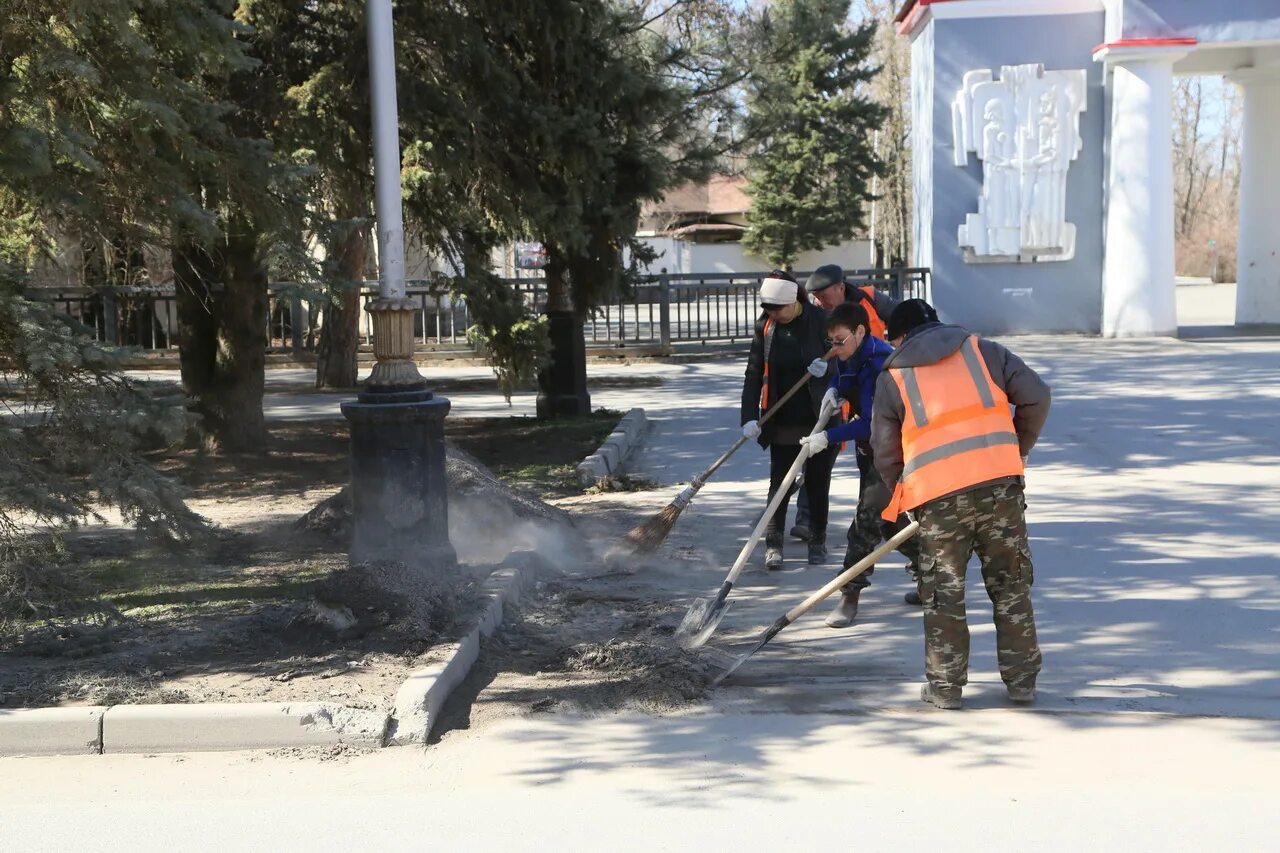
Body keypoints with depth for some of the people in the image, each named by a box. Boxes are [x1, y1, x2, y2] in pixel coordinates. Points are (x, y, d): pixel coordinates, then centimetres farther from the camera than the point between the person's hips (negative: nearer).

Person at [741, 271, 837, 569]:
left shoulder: (819, 320, -10)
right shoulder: (765, 326, 0)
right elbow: (754, 374, 0)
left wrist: (827, 368, -25)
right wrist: (750, 417, -9)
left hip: (819, 420, -2)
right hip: (782, 422, 2)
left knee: (817, 482, 7)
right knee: (779, 482, 1)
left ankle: (818, 541, 22)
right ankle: (773, 543, 7)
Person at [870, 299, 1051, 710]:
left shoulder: (892, 378, 10)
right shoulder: (982, 350, 13)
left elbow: (884, 452, 10)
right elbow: (1036, 397, 8)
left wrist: (905, 493, 25)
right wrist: (1017, 449, 20)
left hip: (938, 495, -1)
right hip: (1000, 483, 2)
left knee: (943, 592, 11)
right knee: (1011, 585, 13)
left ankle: (945, 686, 16)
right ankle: (1022, 680, 19)